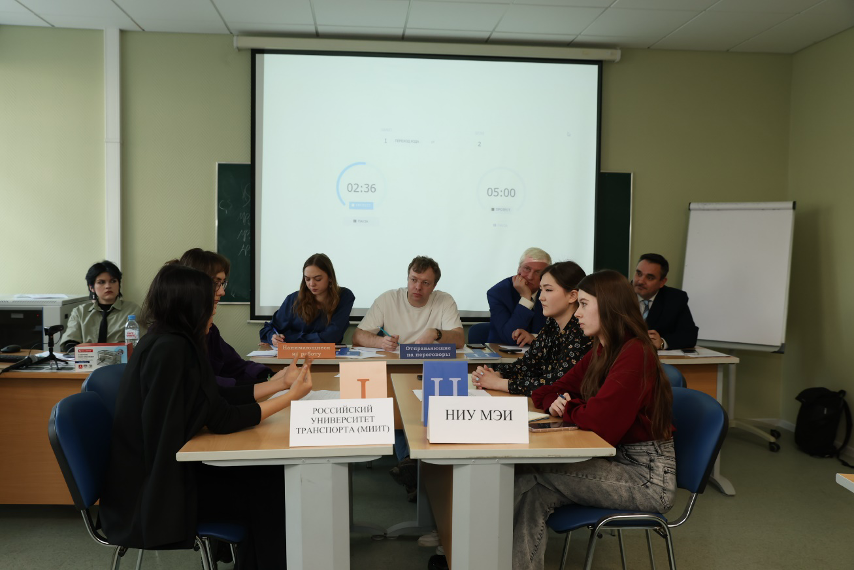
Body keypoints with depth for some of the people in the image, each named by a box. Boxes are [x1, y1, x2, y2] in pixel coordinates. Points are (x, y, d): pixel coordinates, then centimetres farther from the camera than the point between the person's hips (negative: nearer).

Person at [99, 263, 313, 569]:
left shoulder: (166, 341, 4)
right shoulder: (172, 349, -25)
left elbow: (220, 395, 11)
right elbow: (222, 420, -22)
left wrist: (282, 382, 11)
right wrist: (291, 397, -14)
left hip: (162, 470, 8)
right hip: (154, 491, -8)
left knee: (267, 476, 6)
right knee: (267, 495, -3)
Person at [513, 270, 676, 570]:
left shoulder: (635, 354, -19)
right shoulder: (601, 352, 9)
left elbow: (599, 421, -27)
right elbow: (555, 390, 15)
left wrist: (567, 408, -6)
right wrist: (556, 401, -8)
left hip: (648, 476, -8)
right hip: (619, 461, 8)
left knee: (530, 475, -16)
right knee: (534, 491, -14)